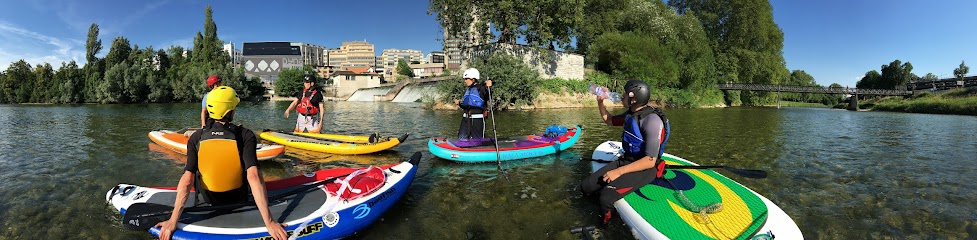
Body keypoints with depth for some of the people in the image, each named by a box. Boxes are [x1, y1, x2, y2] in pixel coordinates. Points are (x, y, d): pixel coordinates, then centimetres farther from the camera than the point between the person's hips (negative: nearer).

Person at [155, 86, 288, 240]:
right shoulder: (246, 136, -21)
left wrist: (173, 221, -21)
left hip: (206, 202, 3)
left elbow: (187, 179, -21)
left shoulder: (196, 138, -12)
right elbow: (253, 176, -32)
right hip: (238, 201, -2)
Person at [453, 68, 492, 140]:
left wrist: (487, 87, -42)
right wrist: (459, 103, 8)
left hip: (477, 119, -7)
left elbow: (487, 97, -26)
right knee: (461, 139, 7)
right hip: (466, 119, 7)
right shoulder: (467, 89, 17)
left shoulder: (481, 88, -6)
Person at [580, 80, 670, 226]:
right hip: (626, 160, 8)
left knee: (606, 196, -30)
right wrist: (600, 102, 10)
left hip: (645, 169, -8)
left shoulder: (652, 120, -22)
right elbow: (609, 120, 26)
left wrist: (619, 171, -26)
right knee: (586, 187, -8)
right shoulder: (631, 114, 5)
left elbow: (650, 161, -26)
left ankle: (604, 226, -2)